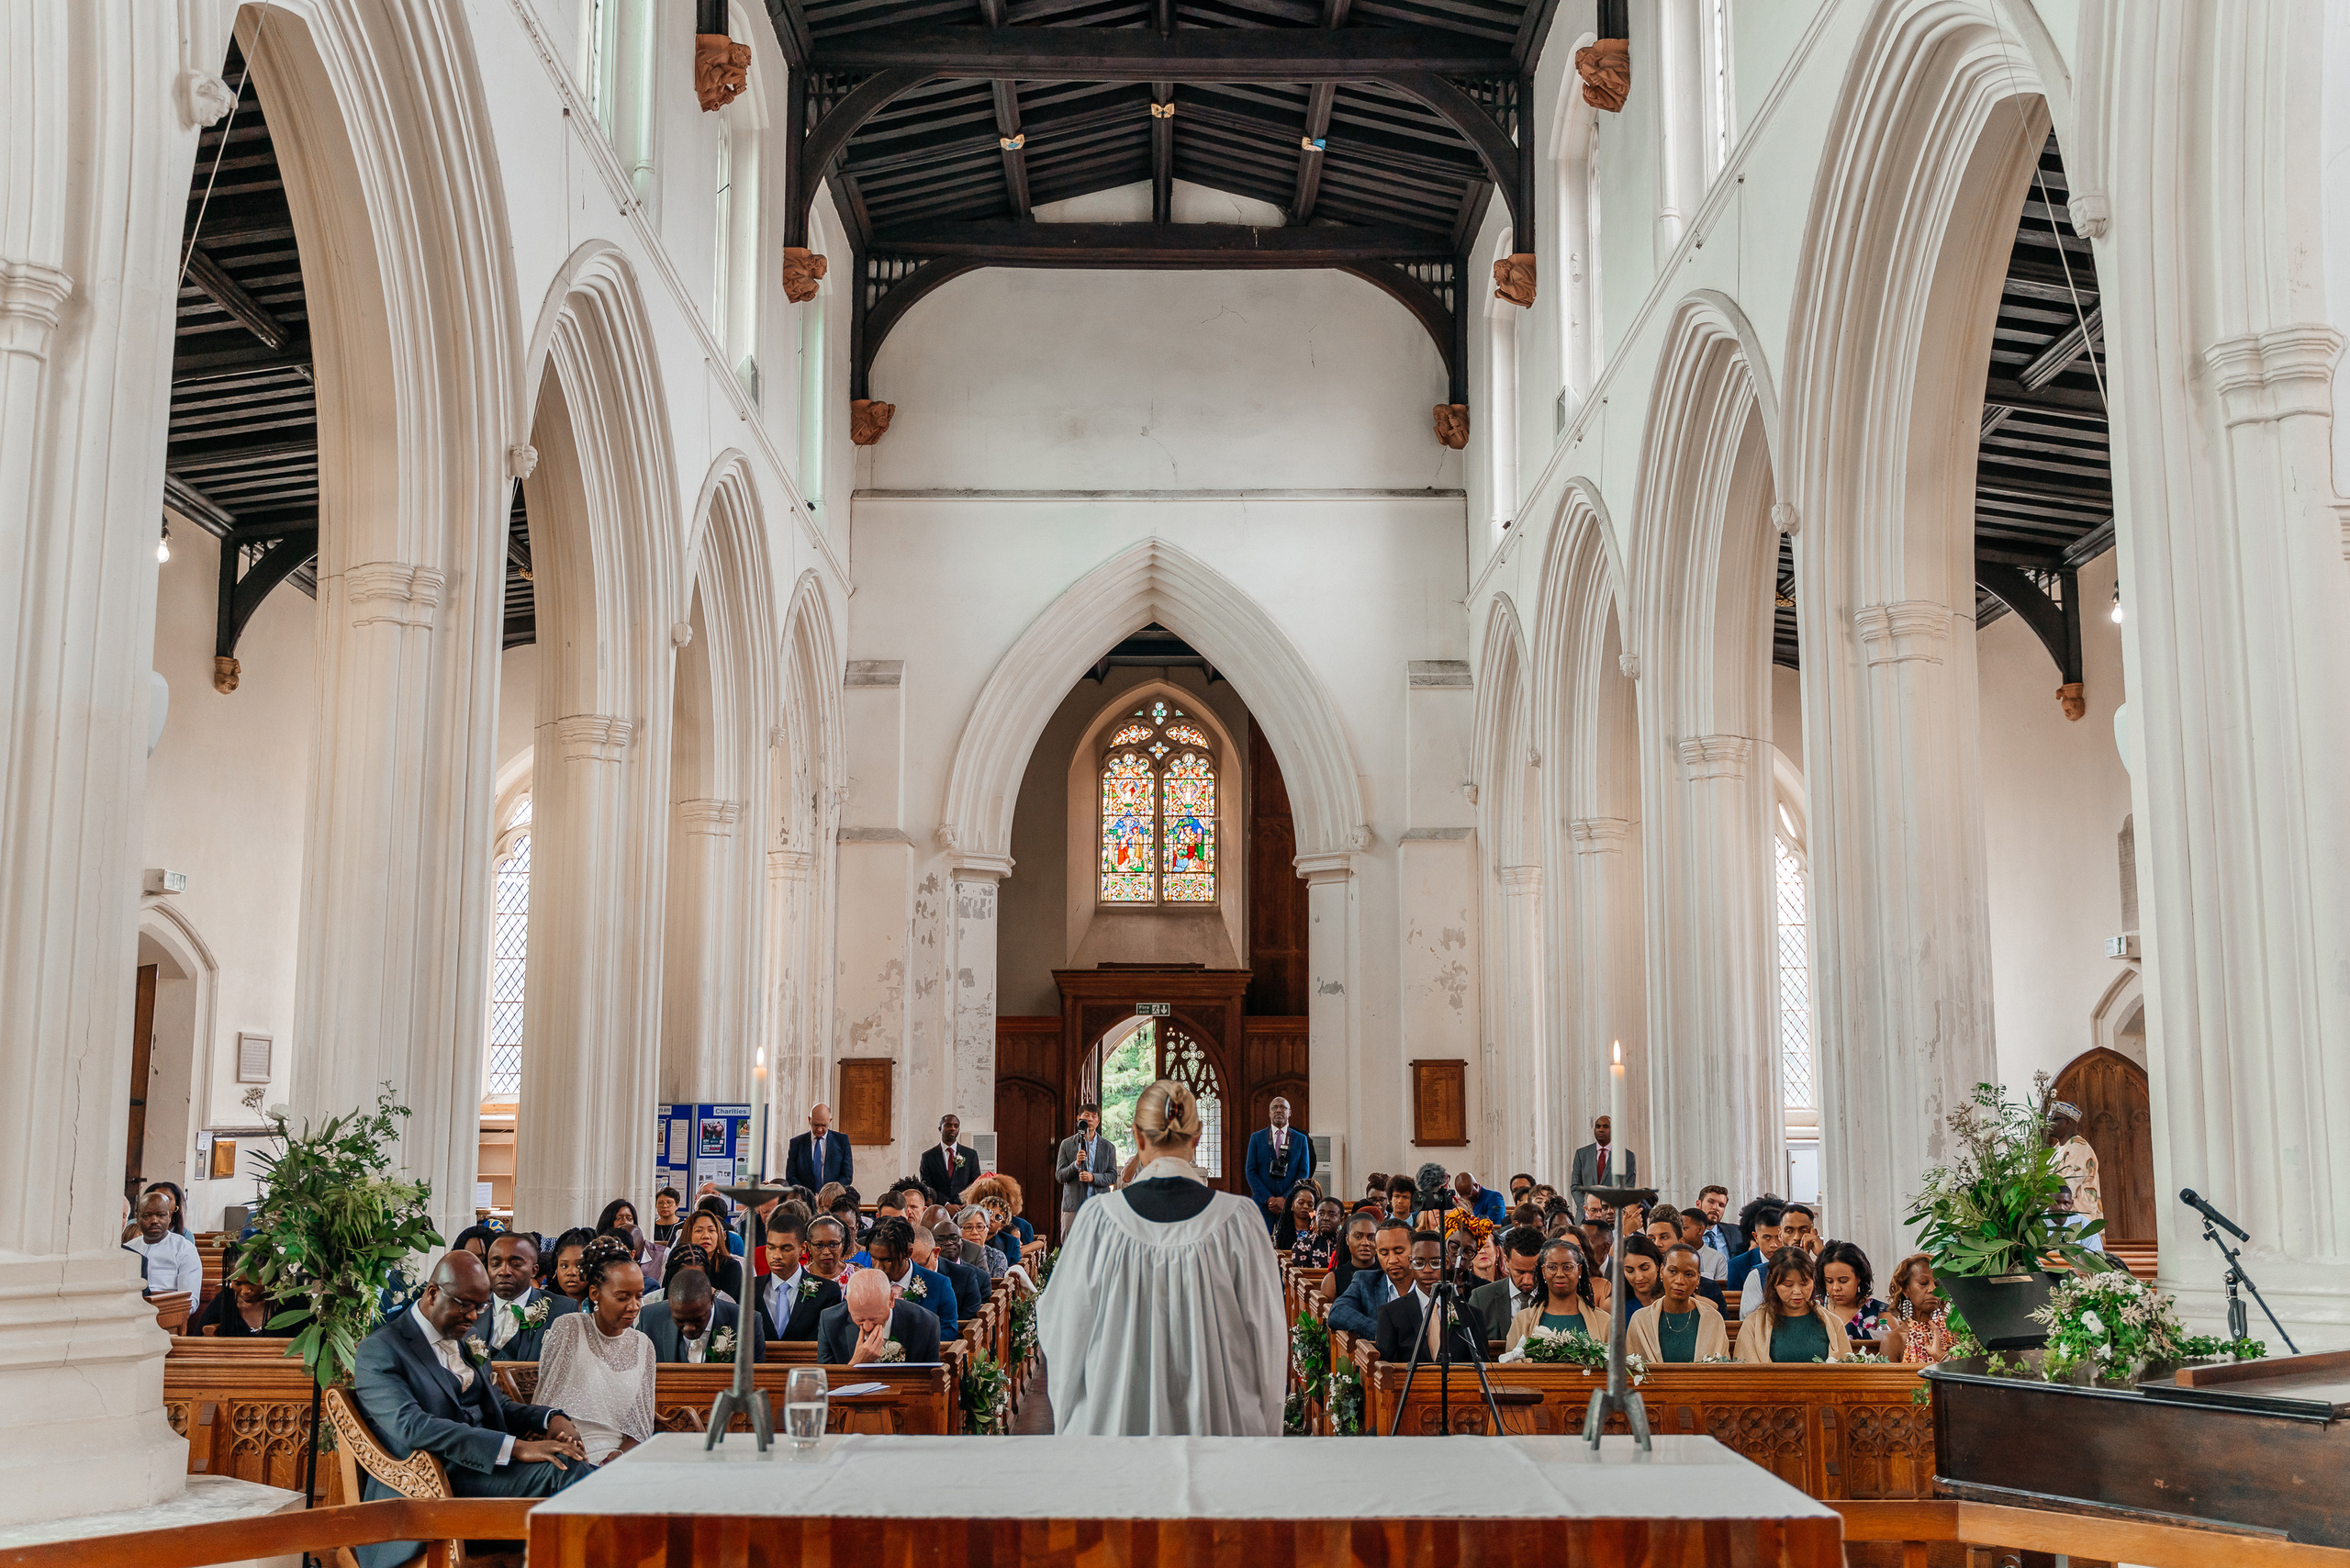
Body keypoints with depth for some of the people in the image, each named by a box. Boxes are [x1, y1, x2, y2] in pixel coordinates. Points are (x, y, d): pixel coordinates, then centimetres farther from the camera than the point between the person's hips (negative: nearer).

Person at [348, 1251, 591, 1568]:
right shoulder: (379, 1350, -5)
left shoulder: (467, 1340, 21)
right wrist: (516, 1448, -27)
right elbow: (412, 1426, -19)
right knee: (563, 1469, -31)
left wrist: (551, 1417, 4)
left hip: (483, 1469, 7)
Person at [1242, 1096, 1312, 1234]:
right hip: (1262, 1203, 0)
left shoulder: (1301, 1139, 10)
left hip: (1290, 1204, 0)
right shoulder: (1256, 1138, 10)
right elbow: (1251, 1171, 4)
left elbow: (1304, 1173, 5)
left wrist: (1285, 1198, -7)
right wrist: (1268, 1198, -8)